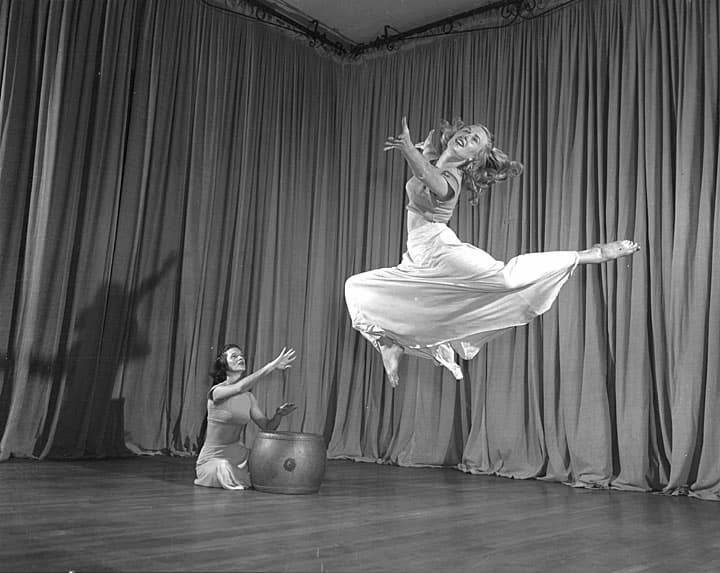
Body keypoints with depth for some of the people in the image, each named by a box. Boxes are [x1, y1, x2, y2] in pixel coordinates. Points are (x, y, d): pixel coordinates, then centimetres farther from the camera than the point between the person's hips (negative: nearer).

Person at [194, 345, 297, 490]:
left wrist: (279, 414, -20)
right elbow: (240, 387, -36)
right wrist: (272, 366, -41)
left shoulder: (249, 397, 5)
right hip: (213, 458, -5)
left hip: (238, 455, 5)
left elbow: (267, 426, 2)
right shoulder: (216, 391, -15)